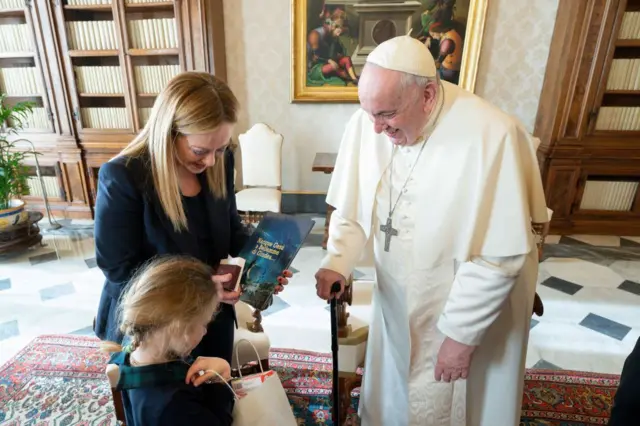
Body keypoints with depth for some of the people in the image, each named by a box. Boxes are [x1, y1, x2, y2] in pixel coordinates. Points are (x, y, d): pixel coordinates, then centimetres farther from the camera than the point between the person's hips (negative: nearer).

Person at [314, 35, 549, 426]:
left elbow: (501, 255, -21)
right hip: (398, 304, 4)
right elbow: (351, 212, -2)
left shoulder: (492, 136, -26)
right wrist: (337, 263, -18)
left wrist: (461, 333, -16)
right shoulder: (365, 124, -12)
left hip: (473, 312, -3)